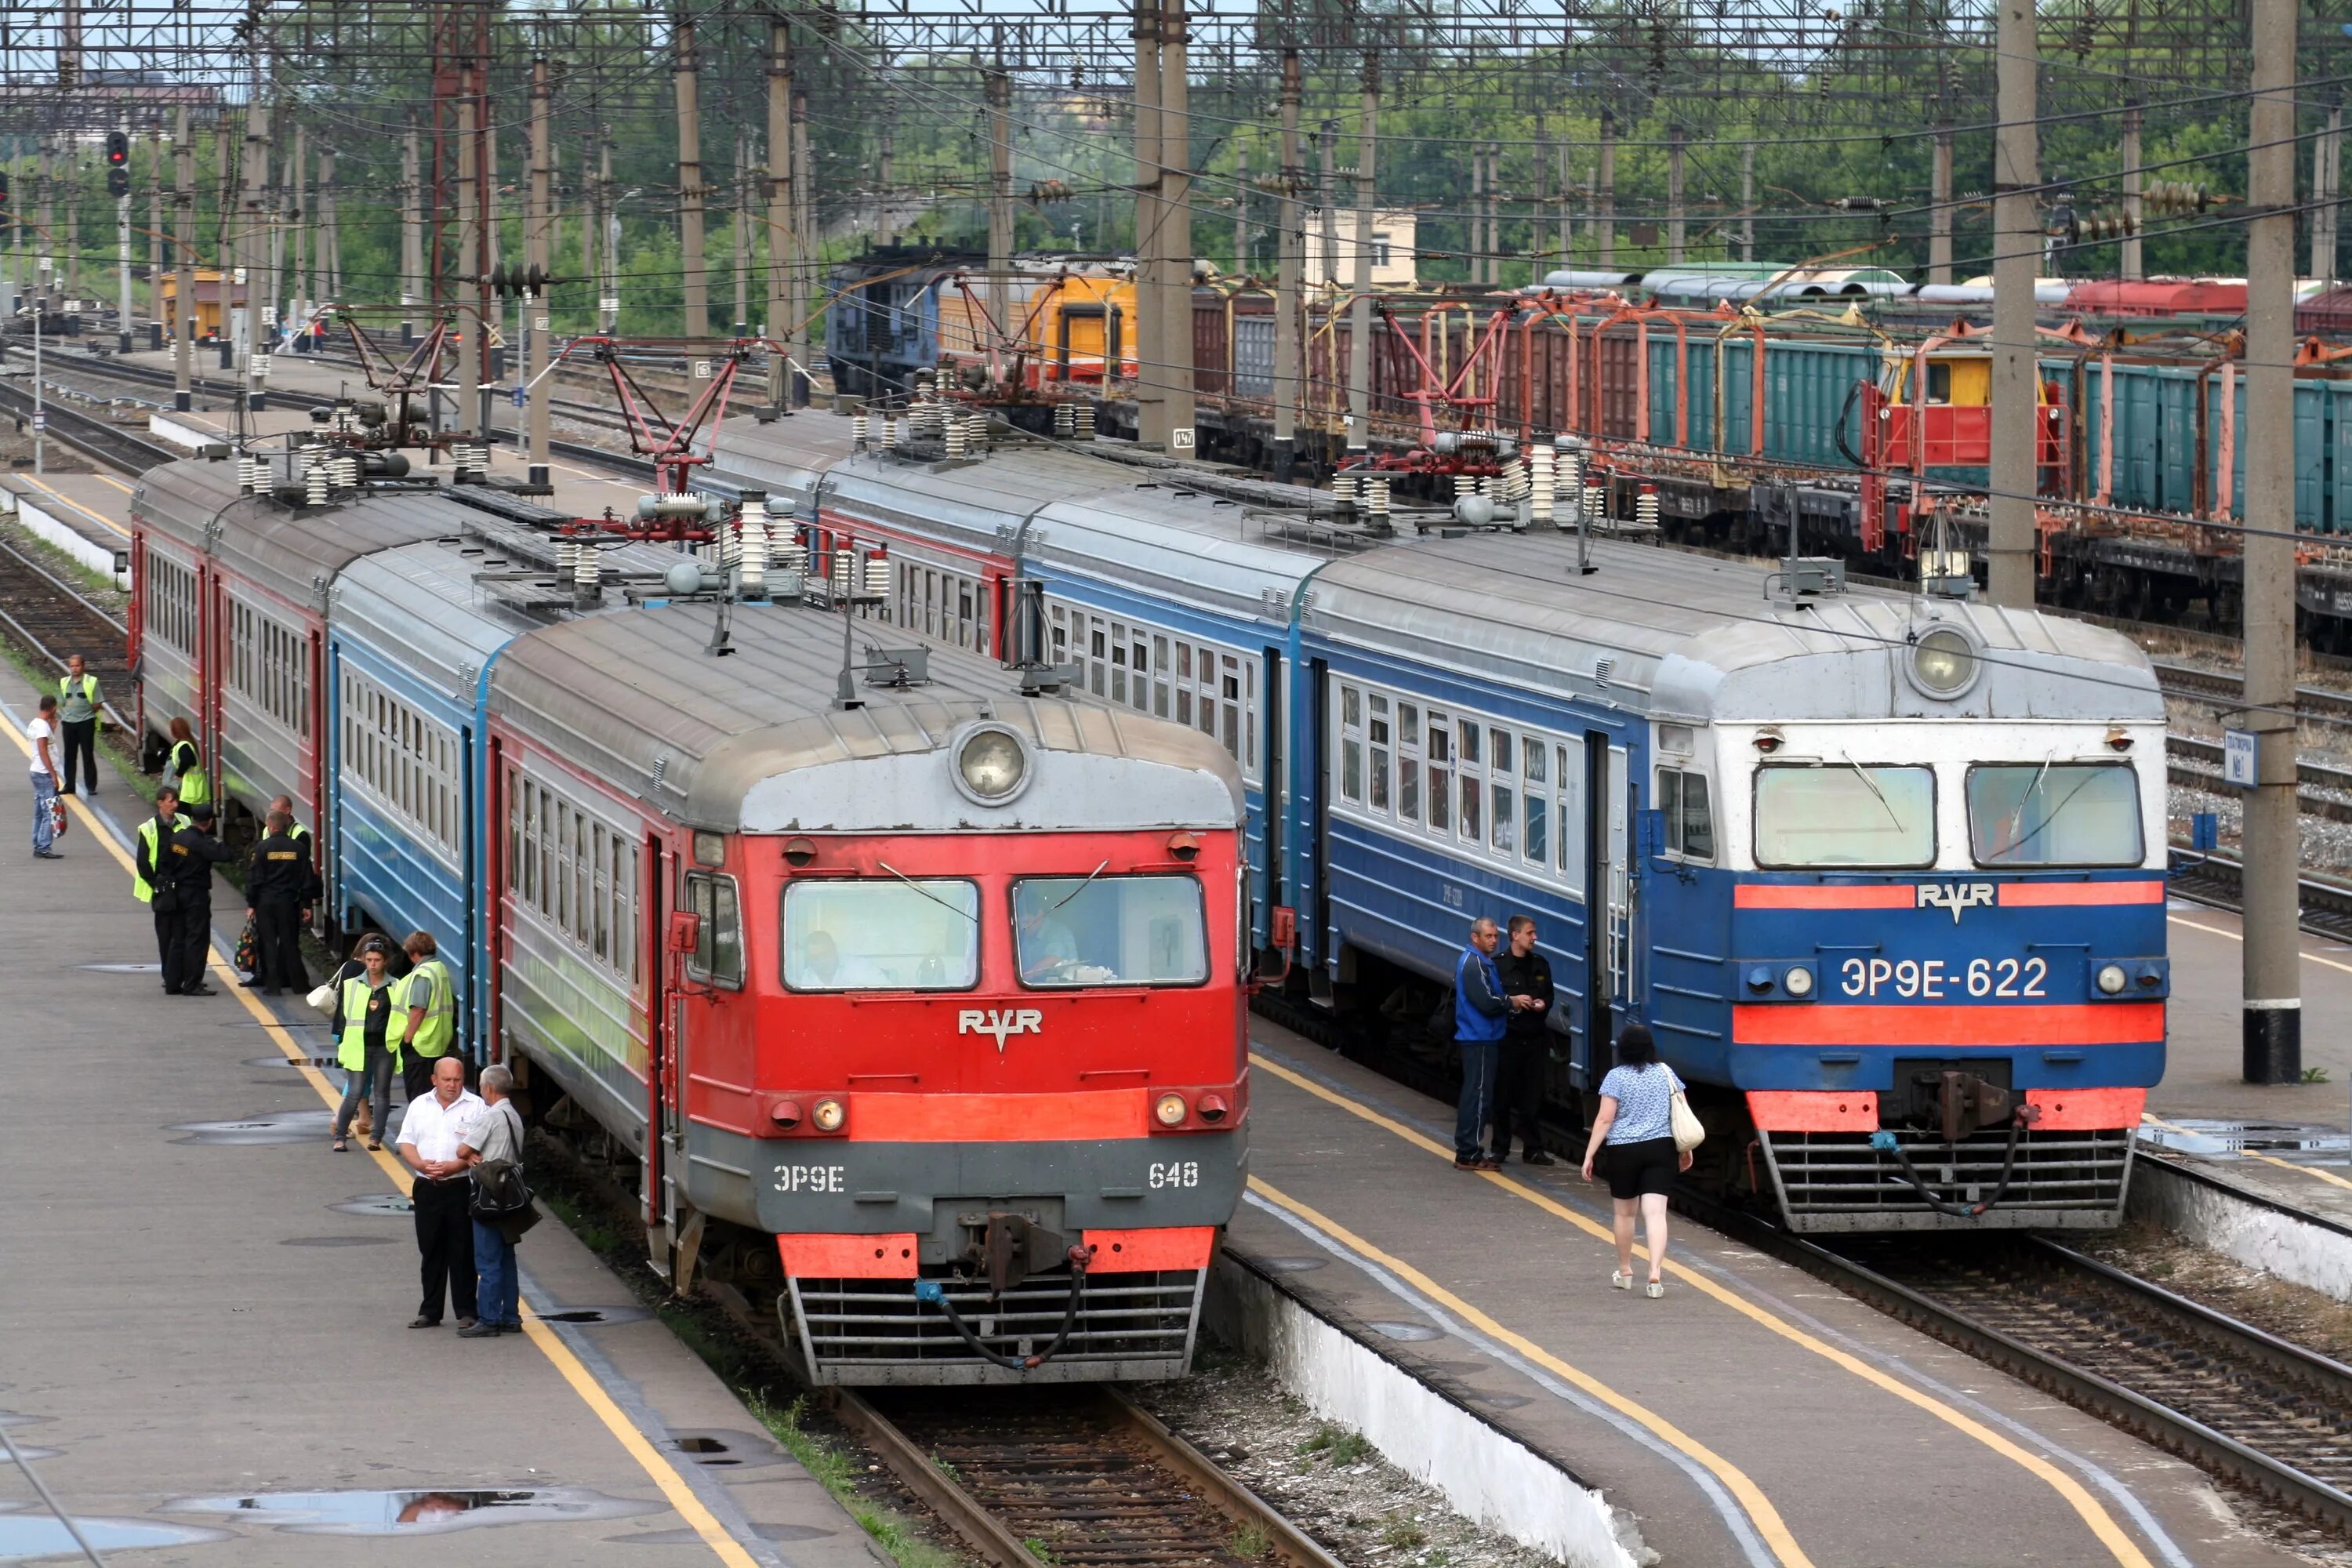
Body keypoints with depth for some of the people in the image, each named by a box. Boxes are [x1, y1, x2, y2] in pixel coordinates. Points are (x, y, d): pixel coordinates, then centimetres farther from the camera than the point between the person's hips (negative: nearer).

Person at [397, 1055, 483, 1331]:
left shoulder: (475, 1108, -1)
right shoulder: (419, 1106, 12)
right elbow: (406, 1143, 9)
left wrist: (453, 1166, -20)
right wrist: (421, 1164, -10)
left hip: (460, 1187, -4)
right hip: (427, 1189, 4)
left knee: (462, 1253, -2)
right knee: (431, 1252, 9)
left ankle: (466, 1312, 3)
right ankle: (430, 1312, 16)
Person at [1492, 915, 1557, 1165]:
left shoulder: (1541, 965, 11)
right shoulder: (1497, 965, -5)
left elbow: (1549, 995, 20)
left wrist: (1543, 1004, -2)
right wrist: (1510, 1001, -19)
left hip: (1535, 1038, 4)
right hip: (1507, 1036, -4)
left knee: (1533, 1097, 5)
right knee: (1503, 1095, 1)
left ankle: (1533, 1149, 11)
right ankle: (1500, 1148, 10)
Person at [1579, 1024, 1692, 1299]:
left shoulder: (1616, 1077, -7)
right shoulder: (1666, 1073, 4)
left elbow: (1605, 1119, -10)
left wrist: (1589, 1155, -6)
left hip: (1624, 1152, -2)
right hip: (1661, 1149, 2)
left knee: (1624, 1212, 15)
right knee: (1655, 1213, -4)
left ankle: (1625, 1272, 28)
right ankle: (1655, 1271, -20)